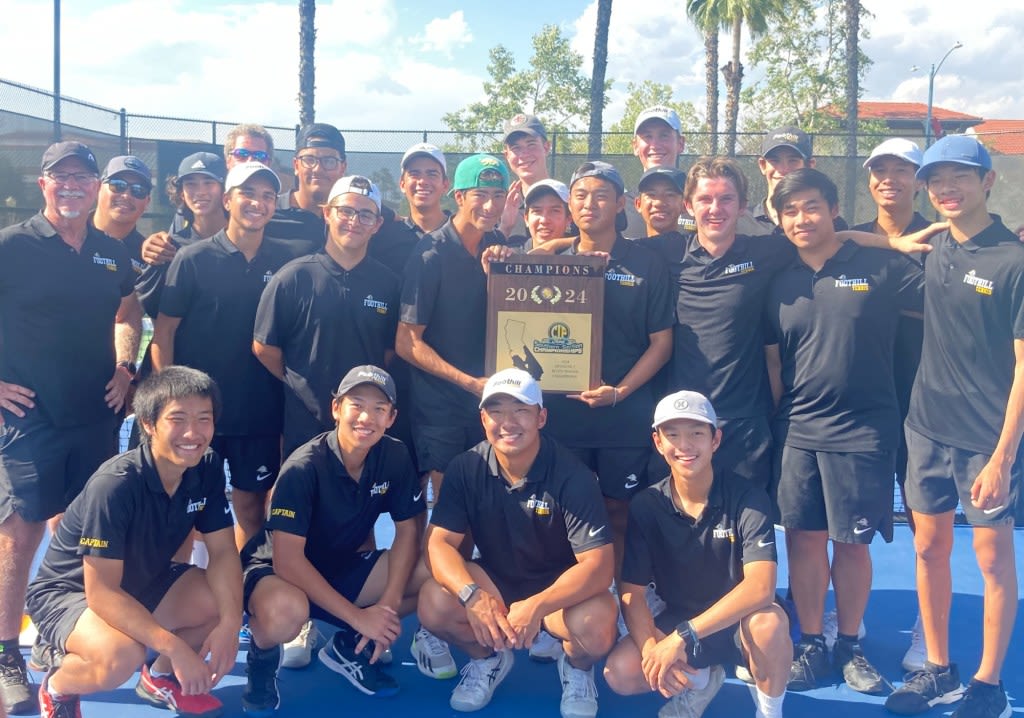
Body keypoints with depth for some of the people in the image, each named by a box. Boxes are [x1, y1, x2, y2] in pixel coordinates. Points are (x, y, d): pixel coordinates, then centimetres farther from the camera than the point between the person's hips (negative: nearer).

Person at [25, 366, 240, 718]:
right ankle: (57, 689, 0)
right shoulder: (114, 485, -31)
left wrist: (229, 621, -28)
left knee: (233, 604, -16)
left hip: (145, 582, 6)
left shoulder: (207, 468, -12)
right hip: (69, 591, -6)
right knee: (123, 656, -36)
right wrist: (175, 647, -37)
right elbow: (101, 592, -31)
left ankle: (161, 676, 11)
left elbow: (223, 550, -10)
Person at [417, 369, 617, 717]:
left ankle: (577, 667, 6)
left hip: (560, 589, -2)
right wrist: (471, 595, -37)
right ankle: (488, 658, 8)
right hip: (494, 580, 3)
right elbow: (439, 543, -16)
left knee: (597, 627, -34)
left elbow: (598, 565, -26)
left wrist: (536, 606, -41)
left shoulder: (571, 475, -21)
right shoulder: (465, 468, -13)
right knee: (433, 604, -27)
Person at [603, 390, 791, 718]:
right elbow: (631, 591, -10)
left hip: (738, 624, -3)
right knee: (619, 673, -22)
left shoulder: (747, 499, -18)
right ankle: (699, 681, 10)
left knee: (770, 621, -37)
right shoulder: (645, 505, -9)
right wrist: (651, 647, -30)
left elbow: (760, 587, -30)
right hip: (677, 622, 3)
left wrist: (683, 637, -36)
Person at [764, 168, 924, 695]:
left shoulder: (880, 268, -3)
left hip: (863, 432, -3)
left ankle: (849, 646, 23)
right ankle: (811, 645, 21)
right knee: (804, 538, 6)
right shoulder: (781, 285, 8)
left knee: (852, 543, 6)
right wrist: (778, 423, 9)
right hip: (798, 433, 3)